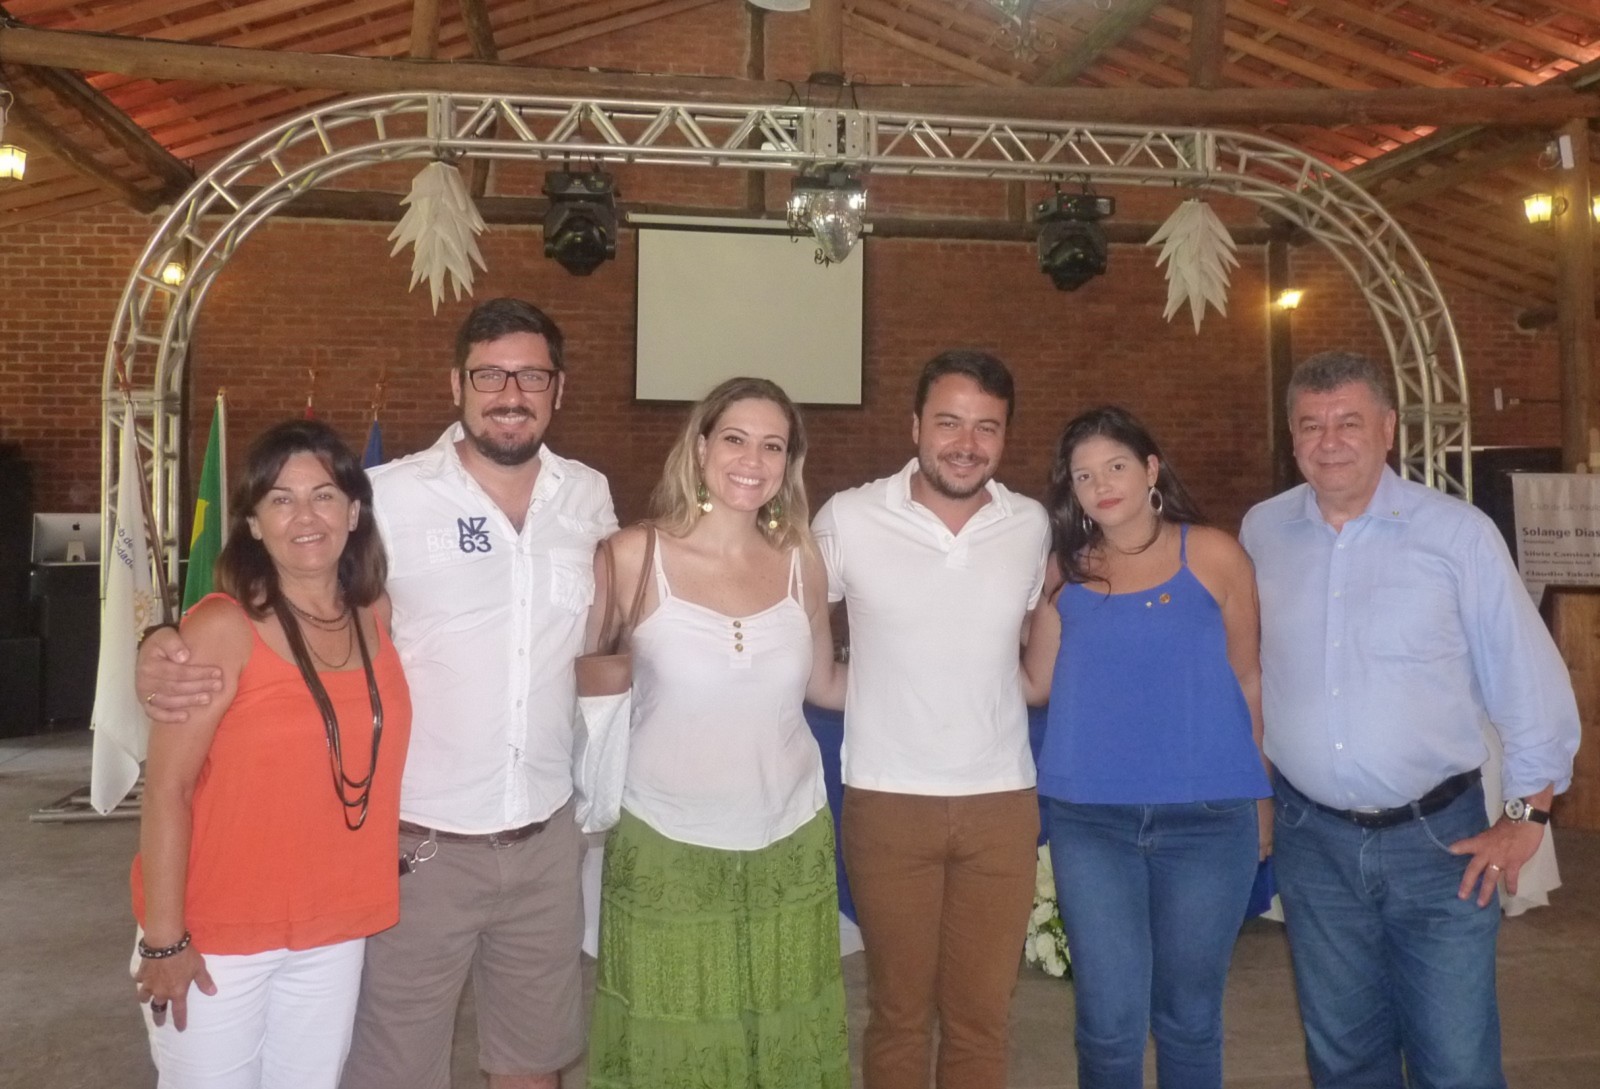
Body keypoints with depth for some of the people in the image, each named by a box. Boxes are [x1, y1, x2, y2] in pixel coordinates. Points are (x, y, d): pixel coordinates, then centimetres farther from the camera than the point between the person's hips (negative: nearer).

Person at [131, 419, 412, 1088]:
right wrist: (163, 938, -15)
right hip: (218, 933, -4)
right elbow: (166, 789, -15)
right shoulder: (223, 627, -15)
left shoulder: (377, 618, -1)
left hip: (334, 931, 5)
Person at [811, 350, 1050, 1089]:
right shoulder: (847, 519, -9)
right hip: (888, 800, -2)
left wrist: (994, 691, 7)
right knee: (898, 1010, 13)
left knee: (982, 1014, 13)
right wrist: (865, 694, 0)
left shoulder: (1032, 527, 1)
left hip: (1002, 799, 2)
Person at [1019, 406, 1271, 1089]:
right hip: (1089, 820, 1)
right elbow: (1037, 684, 5)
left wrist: (1262, 798, 8)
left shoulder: (1213, 555, -1)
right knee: (1108, 1022, 5)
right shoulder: (1064, 569, 4)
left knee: (1188, 1019, 14)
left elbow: (1248, 681, 5)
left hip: (1206, 818, -1)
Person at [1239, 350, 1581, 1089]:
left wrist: (1526, 815, -3)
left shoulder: (1458, 533, -8)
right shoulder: (1262, 532, 0)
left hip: (1437, 836, -2)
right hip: (1312, 840, 3)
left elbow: (1528, 679, -4)